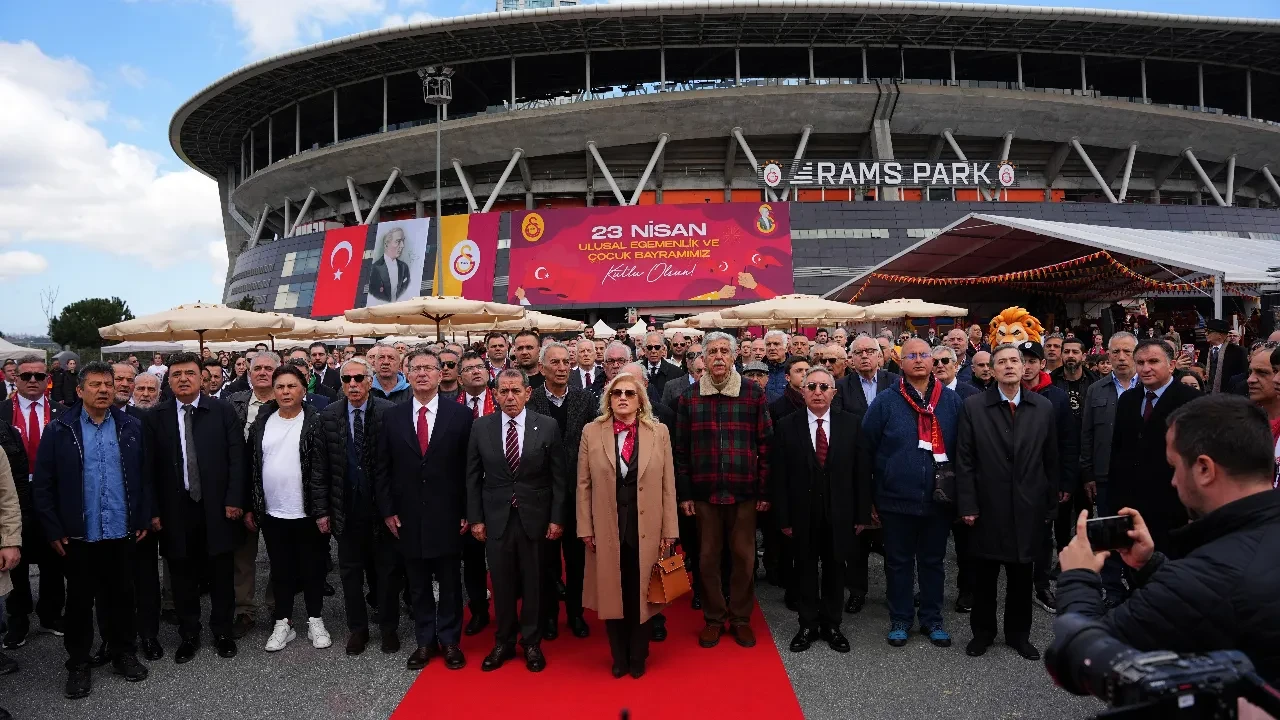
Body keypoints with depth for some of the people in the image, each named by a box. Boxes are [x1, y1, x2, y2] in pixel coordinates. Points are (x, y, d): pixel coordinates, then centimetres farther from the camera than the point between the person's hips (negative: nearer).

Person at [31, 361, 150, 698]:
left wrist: (144, 520, 2)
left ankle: (123, 654, 29)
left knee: (121, 596, 13)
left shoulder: (130, 427, 1)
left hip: (122, 533, 2)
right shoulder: (59, 430, -5)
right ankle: (78, 664, 26)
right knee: (80, 601, 11)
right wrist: (53, 531, -6)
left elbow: (143, 477, 5)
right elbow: (42, 486, -3)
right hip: (78, 535, -2)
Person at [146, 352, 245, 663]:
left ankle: (222, 632, 24)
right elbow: (151, 466, 1)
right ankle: (188, 635, 25)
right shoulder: (157, 416, 2)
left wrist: (234, 500, -8)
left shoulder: (223, 410, -1)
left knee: (221, 573, 9)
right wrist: (154, 510, -3)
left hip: (217, 507, -1)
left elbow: (237, 458, -3)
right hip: (176, 509, 1)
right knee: (183, 576, 10)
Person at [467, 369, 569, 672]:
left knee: (533, 583, 9)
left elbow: (559, 476, -2)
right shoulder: (481, 427, 0)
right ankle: (503, 642, 28)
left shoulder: (548, 426, -4)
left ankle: (531, 643, 26)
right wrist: (475, 518, 1)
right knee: (501, 584, 10)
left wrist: (557, 518, -4)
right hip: (496, 518, 1)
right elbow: (473, 477, 4)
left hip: (534, 517, -1)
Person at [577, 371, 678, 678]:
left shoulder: (659, 432, 1)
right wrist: (585, 528, -2)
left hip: (646, 528, 0)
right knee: (611, 592, 10)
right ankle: (619, 656, 29)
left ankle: (638, 656, 30)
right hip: (607, 528, 0)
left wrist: (669, 530, -1)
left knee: (641, 593, 10)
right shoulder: (591, 432, 0)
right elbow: (584, 484, 2)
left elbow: (668, 485, 1)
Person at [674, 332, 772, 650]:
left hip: (744, 492, -1)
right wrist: (684, 493, 0)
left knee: (744, 557, 8)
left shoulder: (754, 394, -1)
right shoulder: (689, 398, 2)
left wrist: (764, 491, -3)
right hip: (704, 492, 1)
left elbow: (765, 445, 0)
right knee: (708, 558, 10)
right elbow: (681, 449, 4)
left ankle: (740, 618, 25)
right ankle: (713, 618, 25)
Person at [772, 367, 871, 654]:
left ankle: (832, 625, 28)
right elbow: (780, 476, -5)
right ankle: (808, 625, 26)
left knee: (835, 570, 13)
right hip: (802, 513, 0)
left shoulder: (852, 423, -2)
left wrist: (863, 513, -2)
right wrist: (783, 517, -7)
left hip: (839, 512, 1)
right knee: (805, 570, 11)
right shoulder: (787, 426, -4)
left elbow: (862, 471, -1)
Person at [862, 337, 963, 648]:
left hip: (939, 499, 2)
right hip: (897, 500, -2)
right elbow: (866, 446, -1)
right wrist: (872, 493, -1)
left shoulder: (952, 400, 3)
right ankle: (899, 620, 23)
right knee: (899, 562, 9)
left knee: (933, 561, 14)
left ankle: (933, 620, 28)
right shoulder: (885, 402, -4)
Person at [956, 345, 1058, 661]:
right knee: (983, 575, 10)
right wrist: (967, 505, -9)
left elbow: (1051, 461, 5)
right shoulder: (974, 406, -5)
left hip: (1027, 508, 2)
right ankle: (982, 632, 27)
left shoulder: (1044, 407, 2)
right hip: (987, 508, -1)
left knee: (1021, 575, 13)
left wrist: (1051, 505, 5)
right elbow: (965, 461, -5)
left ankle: (1019, 634, 31)